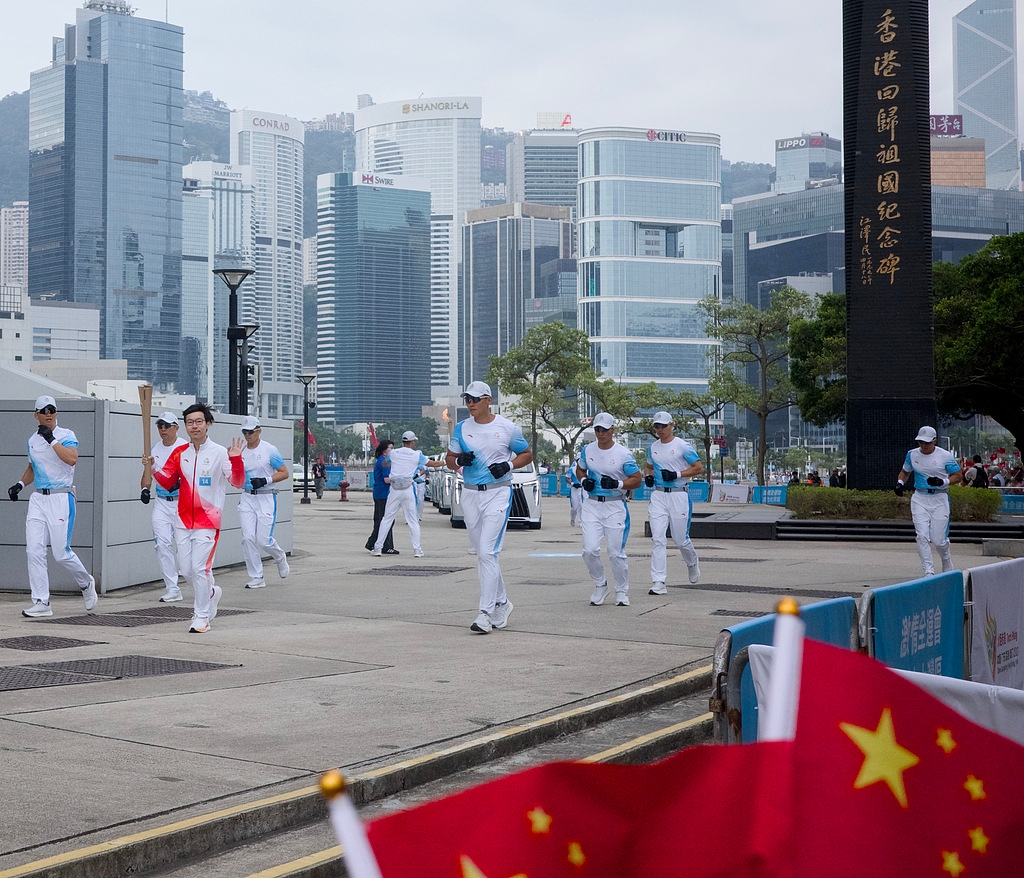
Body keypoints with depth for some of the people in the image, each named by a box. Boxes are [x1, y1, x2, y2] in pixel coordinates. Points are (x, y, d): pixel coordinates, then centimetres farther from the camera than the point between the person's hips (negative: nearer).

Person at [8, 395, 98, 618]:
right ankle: (41, 603, 0)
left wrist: (52, 440, -22)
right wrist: (20, 484, 12)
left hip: (61, 498, -6)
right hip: (38, 499, 6)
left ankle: (86, 584, 23)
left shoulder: (66, 436, -4)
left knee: (61, 553, -5)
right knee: (34, 551, -4)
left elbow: (72, 459, -23)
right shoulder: (32, 440, 14)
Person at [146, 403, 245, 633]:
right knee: (187, 569, 9)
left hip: (207, 521, -5)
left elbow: (238, 482, -12)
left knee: (200, 568, -9)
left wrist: (236, 459, -28)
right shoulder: (179, 453, 8)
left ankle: (202, 618, 0)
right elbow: (167, 482, 10)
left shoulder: (219, 453, -5)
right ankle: (210, 593, 36)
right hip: (183, 520, 5)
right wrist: (152, 469, -7)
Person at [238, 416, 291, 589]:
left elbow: (285, 473, -5)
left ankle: (280, 558, 26)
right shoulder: (240, 451, 8)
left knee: (264, 540, -7)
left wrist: (265, 480, -18)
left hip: (266, 498, -4)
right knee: (248, 538, -5)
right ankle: (256, 578, 4)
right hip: (247, 498, 4)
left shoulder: (270, 450, -6)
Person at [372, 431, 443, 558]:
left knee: (387, 519, 6)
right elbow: (433, 464, 10)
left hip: (394, 490, 1)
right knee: (413, 520, 5)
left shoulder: (393, 453, 6)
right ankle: (417, 549, 3)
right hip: (408, 489, -1)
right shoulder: (417, 455, 1)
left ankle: (378, 547, 4)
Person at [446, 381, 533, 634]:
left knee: (487, 552, -15)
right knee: (483, 554, 11)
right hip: (470, 494, 5)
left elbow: (527, 454, 7)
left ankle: (486, 613, -15)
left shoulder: (507, 427, -3)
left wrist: (508, 465, -11)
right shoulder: (461, 428, 7)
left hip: (498, 493, -5)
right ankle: (501, 603, 27)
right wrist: (459, 460, -9)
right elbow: (449, 459, 14)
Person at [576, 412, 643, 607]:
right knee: (590, 550, -8)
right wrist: (583, 480, 0)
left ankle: (622, 591, 19)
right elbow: (580, 469, 22)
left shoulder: (623, 453, -8)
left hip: (615, 507, -3)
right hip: (592, 505, 3)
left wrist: (617, 484, -21)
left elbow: (637, 479, -5)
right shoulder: (587, 450, 4)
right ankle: (600, 584, 16)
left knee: (616, 553, -1)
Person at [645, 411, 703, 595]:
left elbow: (699, 468, -7)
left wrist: (677, 474, -17)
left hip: (678, 495, -4)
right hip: (658, 496, 4)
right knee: (657, 539, -7)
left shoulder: (683, 446, -6)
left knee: (681, 540, 4)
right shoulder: (652, 448, 11)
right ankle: (658, 583, -9)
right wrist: (648, 476, 5)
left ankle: (692, 564, 38)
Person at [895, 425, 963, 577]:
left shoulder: (945, 456, -5)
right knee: (922, 536, -11)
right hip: (920, 499, 3)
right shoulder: (912, 454, 6)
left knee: (939, 540, -2)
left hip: (940, 498, -3)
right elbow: (905, 472, 22)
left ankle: (948, 568, 27)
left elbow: (958, 476, -1)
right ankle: (929, 572, -7)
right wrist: (900, 483, 0)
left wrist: (942, 482, -18)